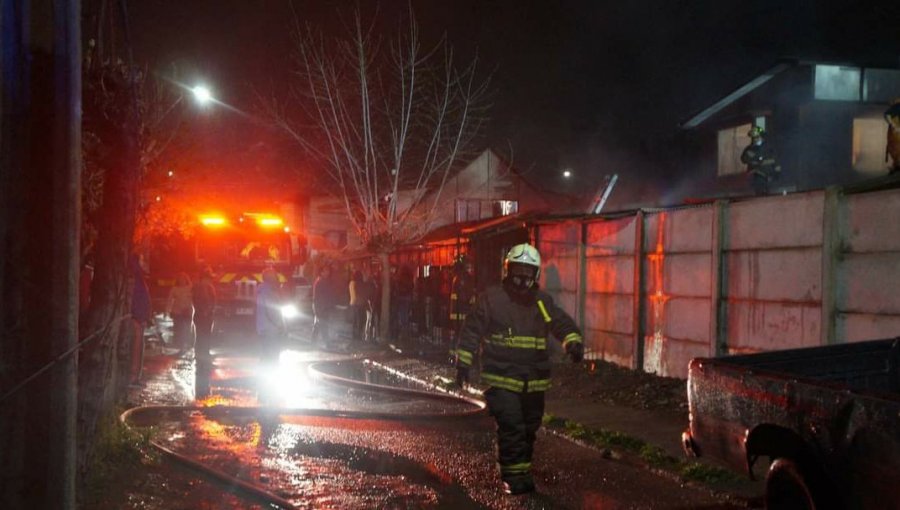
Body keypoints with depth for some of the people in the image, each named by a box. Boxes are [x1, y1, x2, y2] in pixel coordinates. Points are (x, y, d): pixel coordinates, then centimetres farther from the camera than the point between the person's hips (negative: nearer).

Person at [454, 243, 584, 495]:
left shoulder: (542, 301, 8)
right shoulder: (491, 298, -3)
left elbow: (563, 323, 6)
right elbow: (472, 331, -1)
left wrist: (574, 341, -15)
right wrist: (463, 363, -4)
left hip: (534, 381, 5)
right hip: (501, 378, -5)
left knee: (528, 429, 14)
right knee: (511, 428, -12)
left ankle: (523, 473, 28)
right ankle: (514, 477, -3)